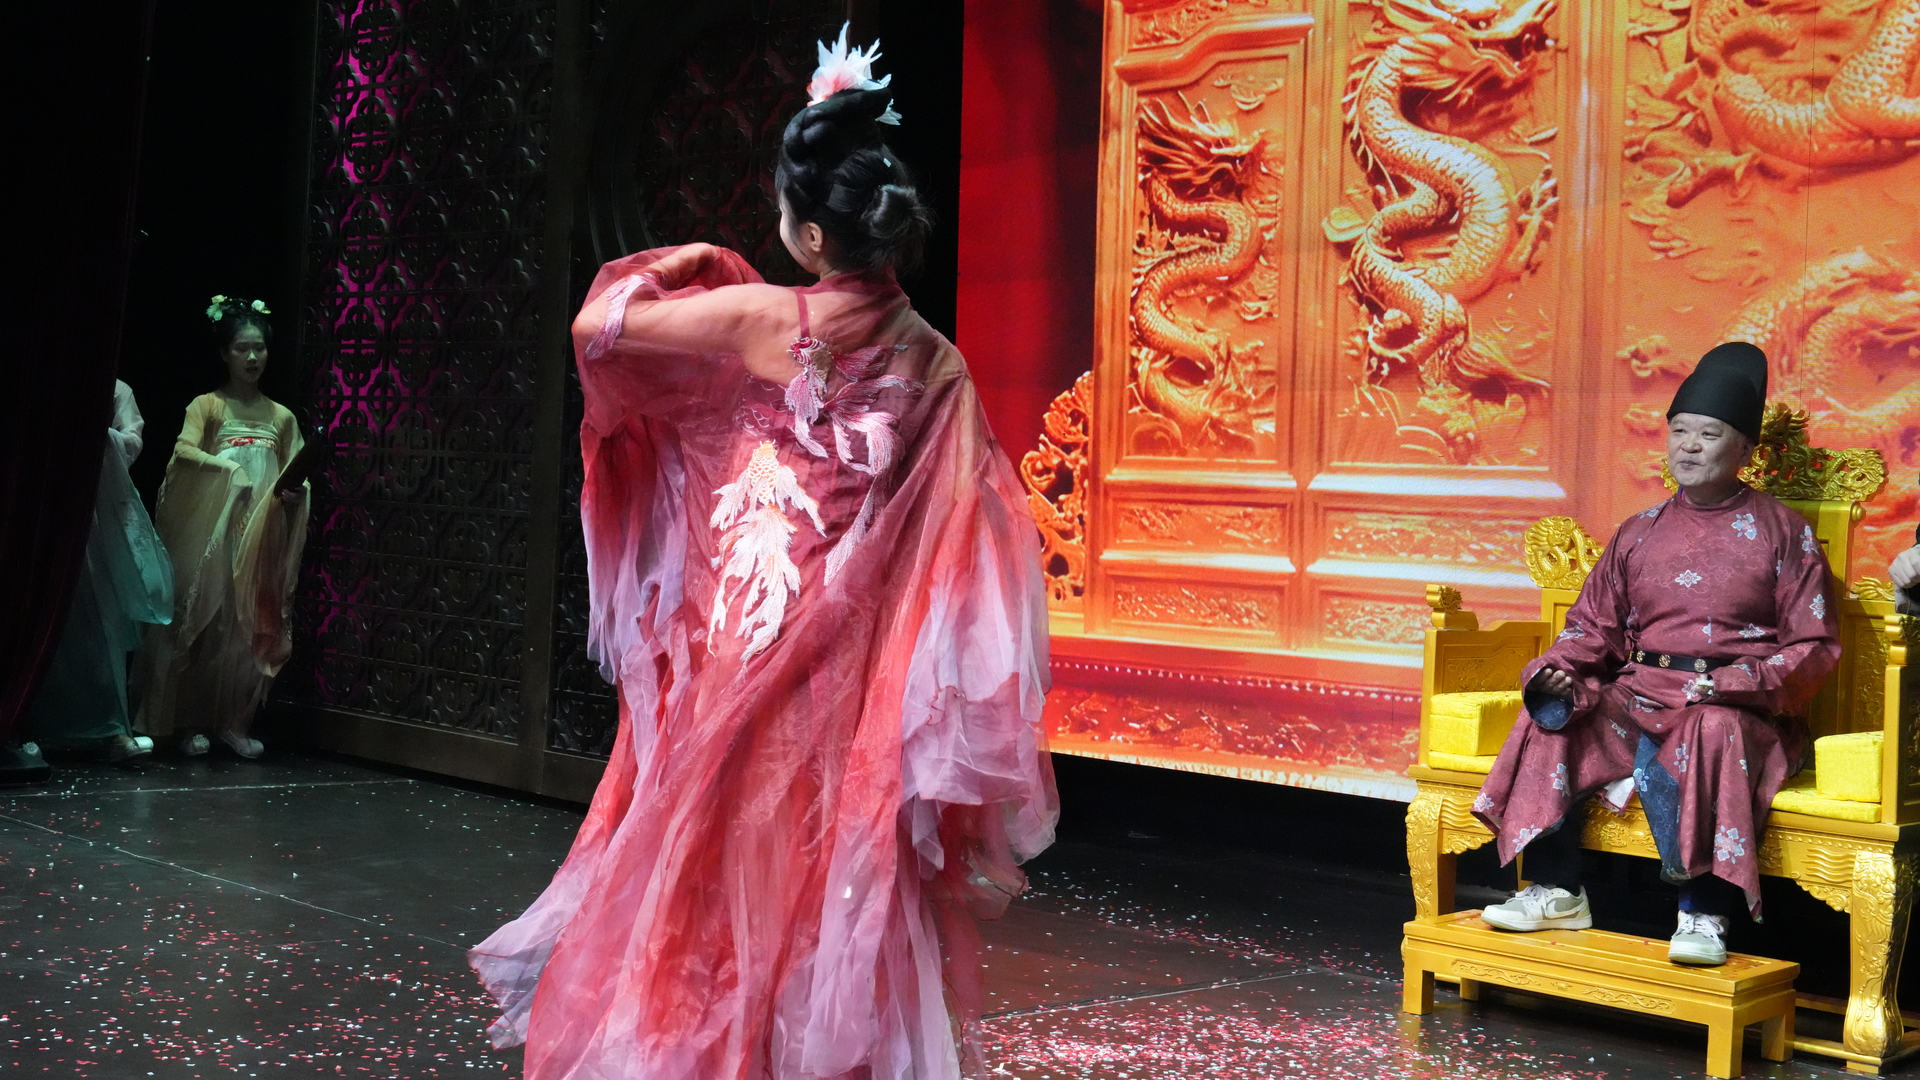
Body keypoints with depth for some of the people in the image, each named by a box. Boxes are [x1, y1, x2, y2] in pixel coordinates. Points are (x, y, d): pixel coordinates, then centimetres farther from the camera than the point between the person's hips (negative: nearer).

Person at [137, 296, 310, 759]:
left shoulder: (281, 417, 13)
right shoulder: (207, 406, 2)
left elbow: (295, 477, 14)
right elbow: (183, 450, -14)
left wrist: (294, 492, -8)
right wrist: (225, 466, -28)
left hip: (260, 536, 3)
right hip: (209, 533, -3)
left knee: (251, 625, 2)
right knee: (203, 620, -2)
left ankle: (234, 722, 9)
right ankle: (191, 723, 4)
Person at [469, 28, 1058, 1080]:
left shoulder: (763, 317, -13)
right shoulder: (936, 364, -3)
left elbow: (597, 327, -4)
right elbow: (963, 538, -2)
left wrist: (676, 266, 11)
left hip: (748, 622, -3)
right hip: (856, 647, 3)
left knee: (724, 852, 9)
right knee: (835, 854, 12)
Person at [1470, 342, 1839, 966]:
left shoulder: (1781, 532, 3)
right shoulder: (1640, 534, 15)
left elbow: (1815, 648, -2)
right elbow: (1595, 627, 15)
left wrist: (1730, 684, -17)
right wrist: (1557, 672, -8)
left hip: (1740, 706, -4)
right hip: (1639, 697, 5)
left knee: (1715, 732, -38)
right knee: (1552, 718, -19)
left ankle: (1704, 913, -30)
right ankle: (1557, 891, -10)